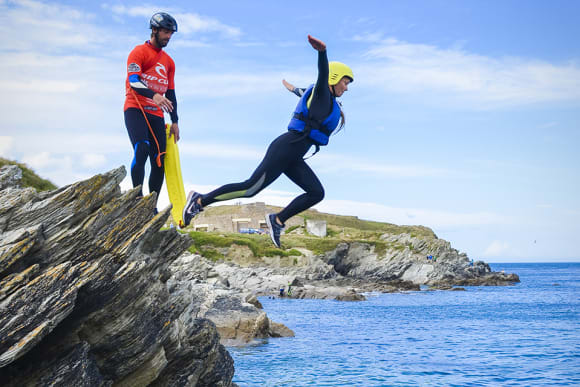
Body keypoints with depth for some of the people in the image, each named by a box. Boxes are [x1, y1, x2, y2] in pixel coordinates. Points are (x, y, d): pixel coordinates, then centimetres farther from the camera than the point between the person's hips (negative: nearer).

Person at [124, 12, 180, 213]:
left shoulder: (169, 62, 18)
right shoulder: (139, 52, -1)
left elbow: (170, 93, 20)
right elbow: (133, 81, -16)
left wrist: (175, 121, 13)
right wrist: (154, 96, -34)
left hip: (156, 115, 6)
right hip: (135, 109, -6)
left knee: (159, 162, -4)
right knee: (141, 150, -25)